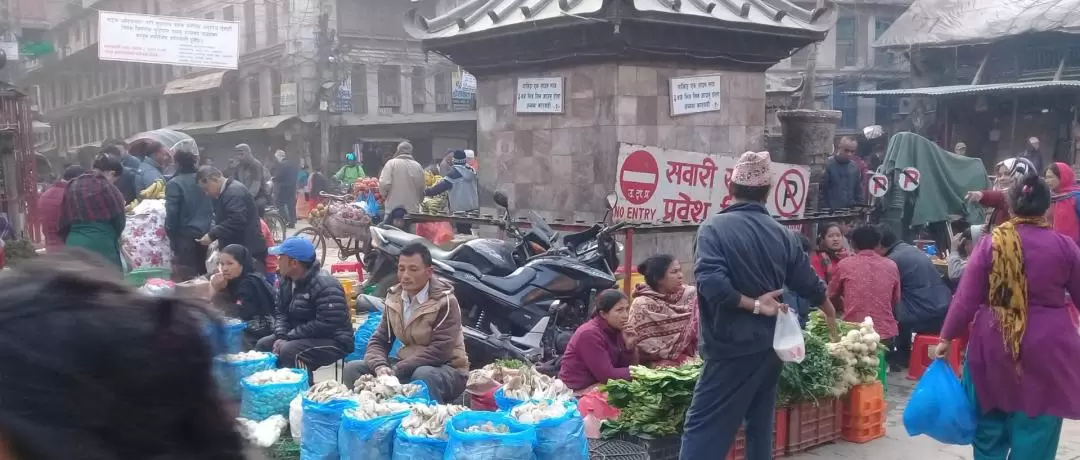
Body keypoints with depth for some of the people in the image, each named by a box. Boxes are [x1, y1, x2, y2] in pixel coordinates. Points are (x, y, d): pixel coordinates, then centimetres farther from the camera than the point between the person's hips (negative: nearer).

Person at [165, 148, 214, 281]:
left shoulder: (174, 183, -10)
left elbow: (172, 213, -12)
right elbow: (214, 206, 12)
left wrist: (172, 237, -3)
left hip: (187, 235, -6)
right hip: (207, 234, 6)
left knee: (186, 276, -1)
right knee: (205, 274, 13)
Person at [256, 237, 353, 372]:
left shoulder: (326, 287, -24)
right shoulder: (286, 281, 5)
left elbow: (325, 325, -29)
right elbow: (281, 312, 8)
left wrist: (288, 337, -23)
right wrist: (281, 336, -13)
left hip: (332, 341, -9)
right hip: (302, 337, 9)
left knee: (288, 351, -29)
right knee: (263, 345, -1)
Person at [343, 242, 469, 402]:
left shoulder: (445, 301, -16)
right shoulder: (394, 298, 3)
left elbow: (439, 350, -25)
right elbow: (379, 340, 4)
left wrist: (395, 371, -28)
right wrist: (380, 367, -20)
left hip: (446, 369, -6)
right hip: (408, 365, 6)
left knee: (423, 376, -40)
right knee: (352, 369, -8)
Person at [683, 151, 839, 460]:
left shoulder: (715, 227, -12)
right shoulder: (782, 234, 5)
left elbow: (710, 283, -26)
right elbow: (809, 283, 14)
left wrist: (753, 304, -14)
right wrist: (831, 314, 33)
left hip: (731, 347, -6)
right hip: (769, 346, 6)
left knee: (704, 427, -4)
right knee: (761, 425, 18)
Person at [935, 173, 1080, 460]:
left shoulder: (992, 243, -4)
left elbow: (966, 298, -4)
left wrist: (947, 338, 4)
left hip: (995, 345, 1)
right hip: (1046, 348, 0)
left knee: (990, 423, 15)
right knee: (1035, 430, 8)